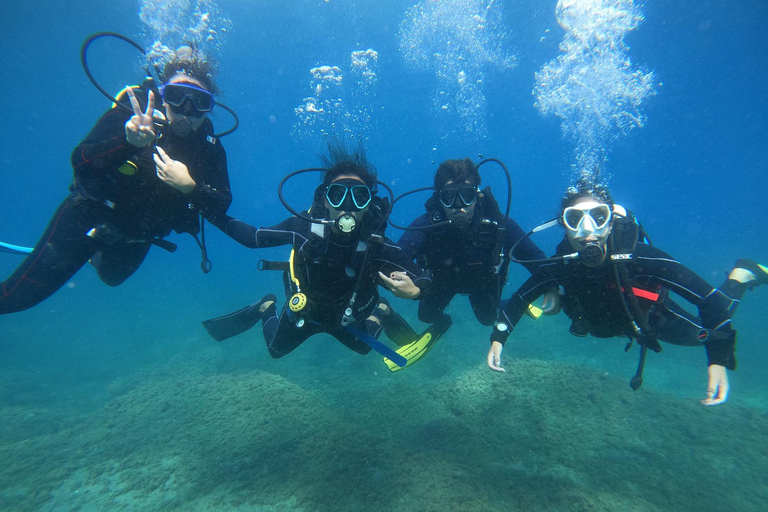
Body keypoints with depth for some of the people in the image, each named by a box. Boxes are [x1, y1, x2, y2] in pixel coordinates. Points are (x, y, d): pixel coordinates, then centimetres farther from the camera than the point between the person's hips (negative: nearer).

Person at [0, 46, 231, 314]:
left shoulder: (209, 146, -16)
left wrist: (190, 187, -39)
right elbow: (80, 160, -30)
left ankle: (96, 255, 61)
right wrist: (129, 141, -47)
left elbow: (222, 204, -21)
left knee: (112, 277, 32)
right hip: (88, 218, -3)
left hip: (137, 236, 3)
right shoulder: (134, 111, -21)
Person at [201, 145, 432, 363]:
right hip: (303, 310, 1)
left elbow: (424, 278, -29)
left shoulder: (376, 245, -34)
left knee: (364, 347, 28)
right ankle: (266, 308, 49)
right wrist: (210, 211, -22)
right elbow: (252, 237, -16)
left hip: (347, 318, 0)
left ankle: (380, 312, 51)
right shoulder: (304, 226, -31)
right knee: (276, 350, 25)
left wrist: (415, 290, -52)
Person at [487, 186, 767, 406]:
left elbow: (709, 299, -36)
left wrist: (719, 360, -43)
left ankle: (742, 274, 30)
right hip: (599, 322, 2)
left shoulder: (639, 257, -42)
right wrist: (498, 339, -29)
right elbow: (519, 298, -22)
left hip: (648, 316, -2)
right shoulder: (561, 265, -36)